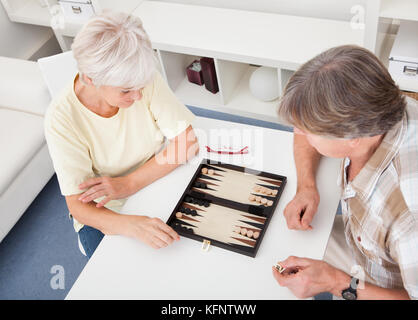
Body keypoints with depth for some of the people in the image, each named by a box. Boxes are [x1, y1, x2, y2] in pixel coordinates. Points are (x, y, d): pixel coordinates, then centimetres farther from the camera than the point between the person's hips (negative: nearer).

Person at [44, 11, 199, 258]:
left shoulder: (145, 81, -17)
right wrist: (130, 225, -44)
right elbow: (79, 205, -23)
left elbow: (190, 141, -17)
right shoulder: (62, 119, -24)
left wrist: (129, 183, -26)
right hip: (103, 213, -2)